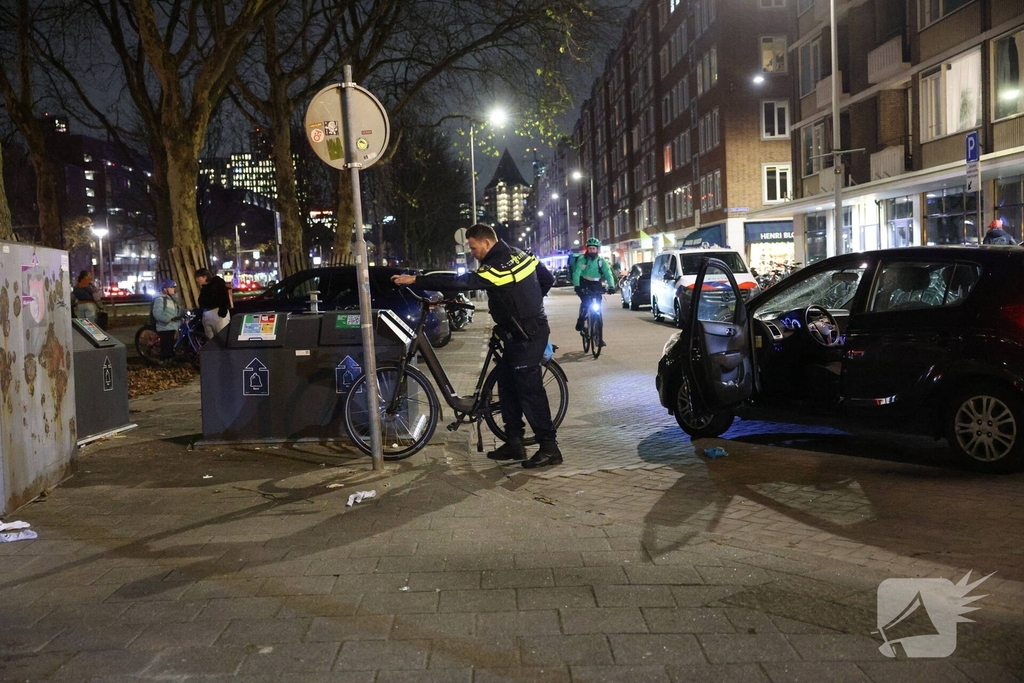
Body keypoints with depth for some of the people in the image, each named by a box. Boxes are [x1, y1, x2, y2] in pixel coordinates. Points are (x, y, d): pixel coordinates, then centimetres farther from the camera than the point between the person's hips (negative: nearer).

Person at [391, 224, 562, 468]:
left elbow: (457, 283, -27)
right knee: (507, 384, 13)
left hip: (526, 335, -10)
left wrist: (415, 279, -24)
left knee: (529, 389, -5)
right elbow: (548, 278, 15)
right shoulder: (521, 255, 6)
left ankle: (549, 448, 1)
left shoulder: (496, 268, -21)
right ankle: (515, 443, 18)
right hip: (530, 327, 10)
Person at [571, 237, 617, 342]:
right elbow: (576, 272, -22)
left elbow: (608, 273, -13)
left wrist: (611, 286, -31)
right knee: (586, 301, -29)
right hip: (584, 285, -2)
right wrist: (576, 286, -39)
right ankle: (580, 321, -6)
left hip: (596, 286, 2)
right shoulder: (582, 259, -10)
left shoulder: (601, 261, -2)